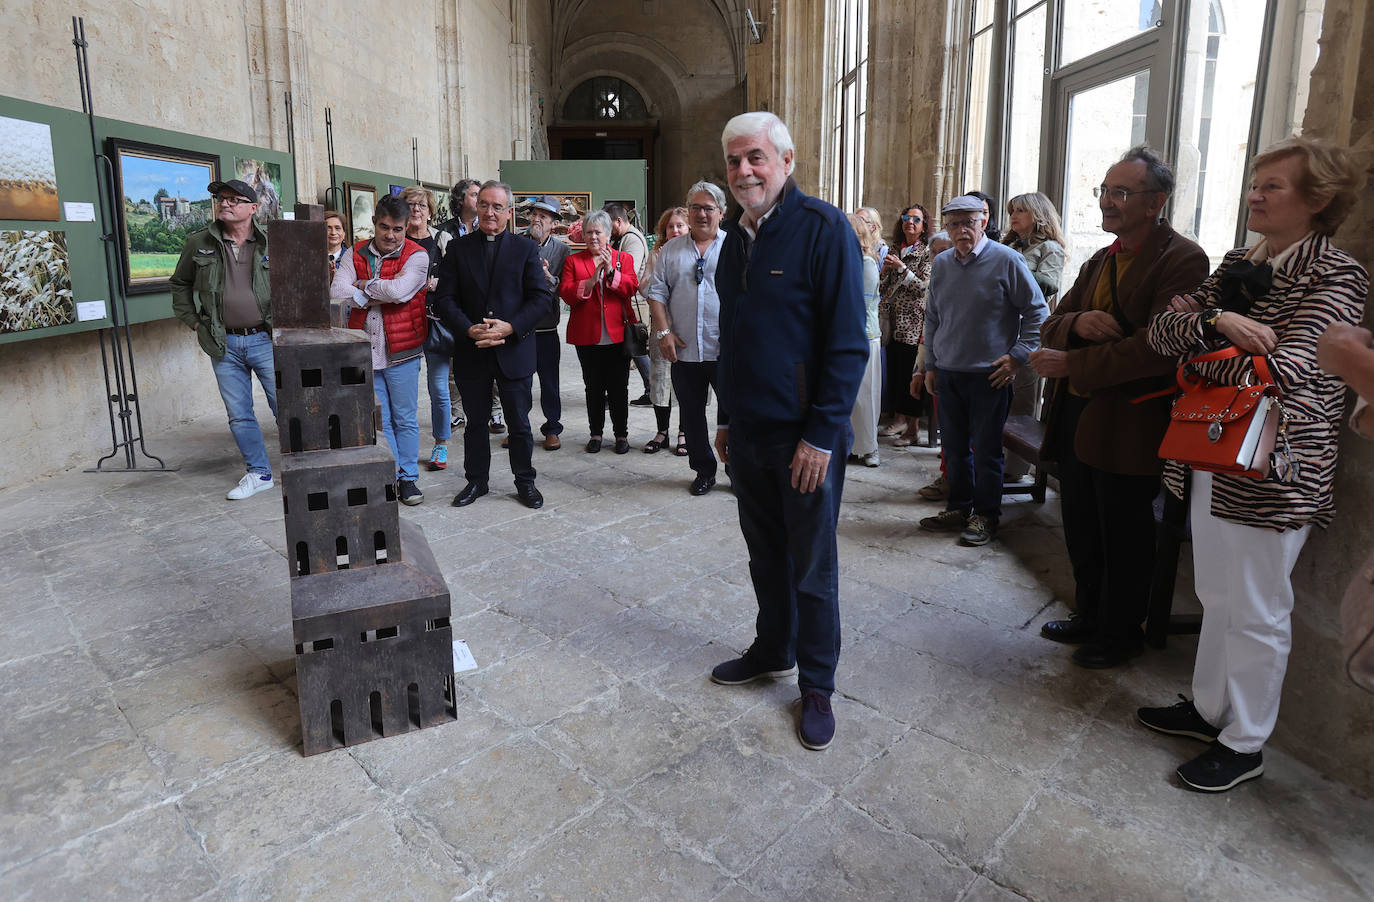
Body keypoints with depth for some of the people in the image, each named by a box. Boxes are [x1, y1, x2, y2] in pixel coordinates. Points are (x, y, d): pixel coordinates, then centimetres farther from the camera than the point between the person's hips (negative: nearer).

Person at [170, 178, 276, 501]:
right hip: (224, 345, 3)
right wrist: (193, 322, 9)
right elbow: (180, 284, 19)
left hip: (266, 340, -3)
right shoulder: (198, 243, 6)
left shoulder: (271, 243, 0)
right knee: (239, 415, 9)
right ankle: (258, 473, 21)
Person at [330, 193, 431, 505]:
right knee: (379, 421, 10)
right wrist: (380, 290, -13)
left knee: (406, 419, 7)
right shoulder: (356, 254, 7)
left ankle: (408, 477, 19)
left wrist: (363, 286, -5)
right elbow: (337, 291, -6)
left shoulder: (416, 256, -5)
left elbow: (399, 291, -21)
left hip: (401, 350, -3)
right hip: (365, 350, 3)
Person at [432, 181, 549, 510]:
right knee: (475, 421, 13)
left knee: (519, 423, 8)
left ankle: (525, 482, 23)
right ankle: (476, 480, 28)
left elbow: (540, 298, -4)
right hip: (471, 352, 2)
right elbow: (445, 299, 0)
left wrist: (509, 328, -17)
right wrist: (469, 329, -17)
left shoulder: (526, 248, 2)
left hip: (514, 350, -1)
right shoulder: (458, 248, 5)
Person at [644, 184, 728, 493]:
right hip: (683, 349, 3)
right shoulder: (671, 249, 12)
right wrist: (664, 331, -2)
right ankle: (704, 471, 24)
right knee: (691, 413, 10)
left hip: (726, 350, -3)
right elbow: (657, 292, 8)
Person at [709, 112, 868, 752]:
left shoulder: (824, 229, -12)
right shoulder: (736, 240, 12)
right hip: (747, 434, 7)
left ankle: (817, 685, 22)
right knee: (765, 552, 18)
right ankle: (773, 651, 37)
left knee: (812, 566, 6)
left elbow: (847, 344, -16)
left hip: (805, 437, -7)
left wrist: (822, 434, -19)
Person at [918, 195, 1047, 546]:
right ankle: (959, 508, 26)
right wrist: (931, 365, 15)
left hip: (989, 375, -5)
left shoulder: (1006, 260, -7)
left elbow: (1037, 312, -3)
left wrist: (1018, 356, -9)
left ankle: (985, 516, 16)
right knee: (954, 447, 13)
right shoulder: (941, 264, 9)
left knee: (986, 450, 3)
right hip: (947, 374, 5)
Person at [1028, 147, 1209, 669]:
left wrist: (1069, 363, -21)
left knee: (1123, 539, 8)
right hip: (1077, 415, 8)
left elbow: (1157, 347, -24)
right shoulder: (1098, 263, 15)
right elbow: (1051, 328, 11)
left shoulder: (1183, 260, -12)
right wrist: (1076, 322, -13)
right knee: (1081, 532, 18)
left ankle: (1121, 634, 26)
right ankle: (1090, 616, 36)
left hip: (1128, 425, -7)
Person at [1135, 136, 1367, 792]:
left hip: (1271, 468, -7)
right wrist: (1217, 321, -19)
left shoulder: (1336, 277, -10)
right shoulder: (1235, 267, 11)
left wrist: (1197, 357, -8)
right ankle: (1207, 708, 33)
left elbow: (1285, 369, -22)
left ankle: (1244, 744, 20)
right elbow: (1161, 330, 0)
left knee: (1257, 611, 4)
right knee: (1217, 598, 18)